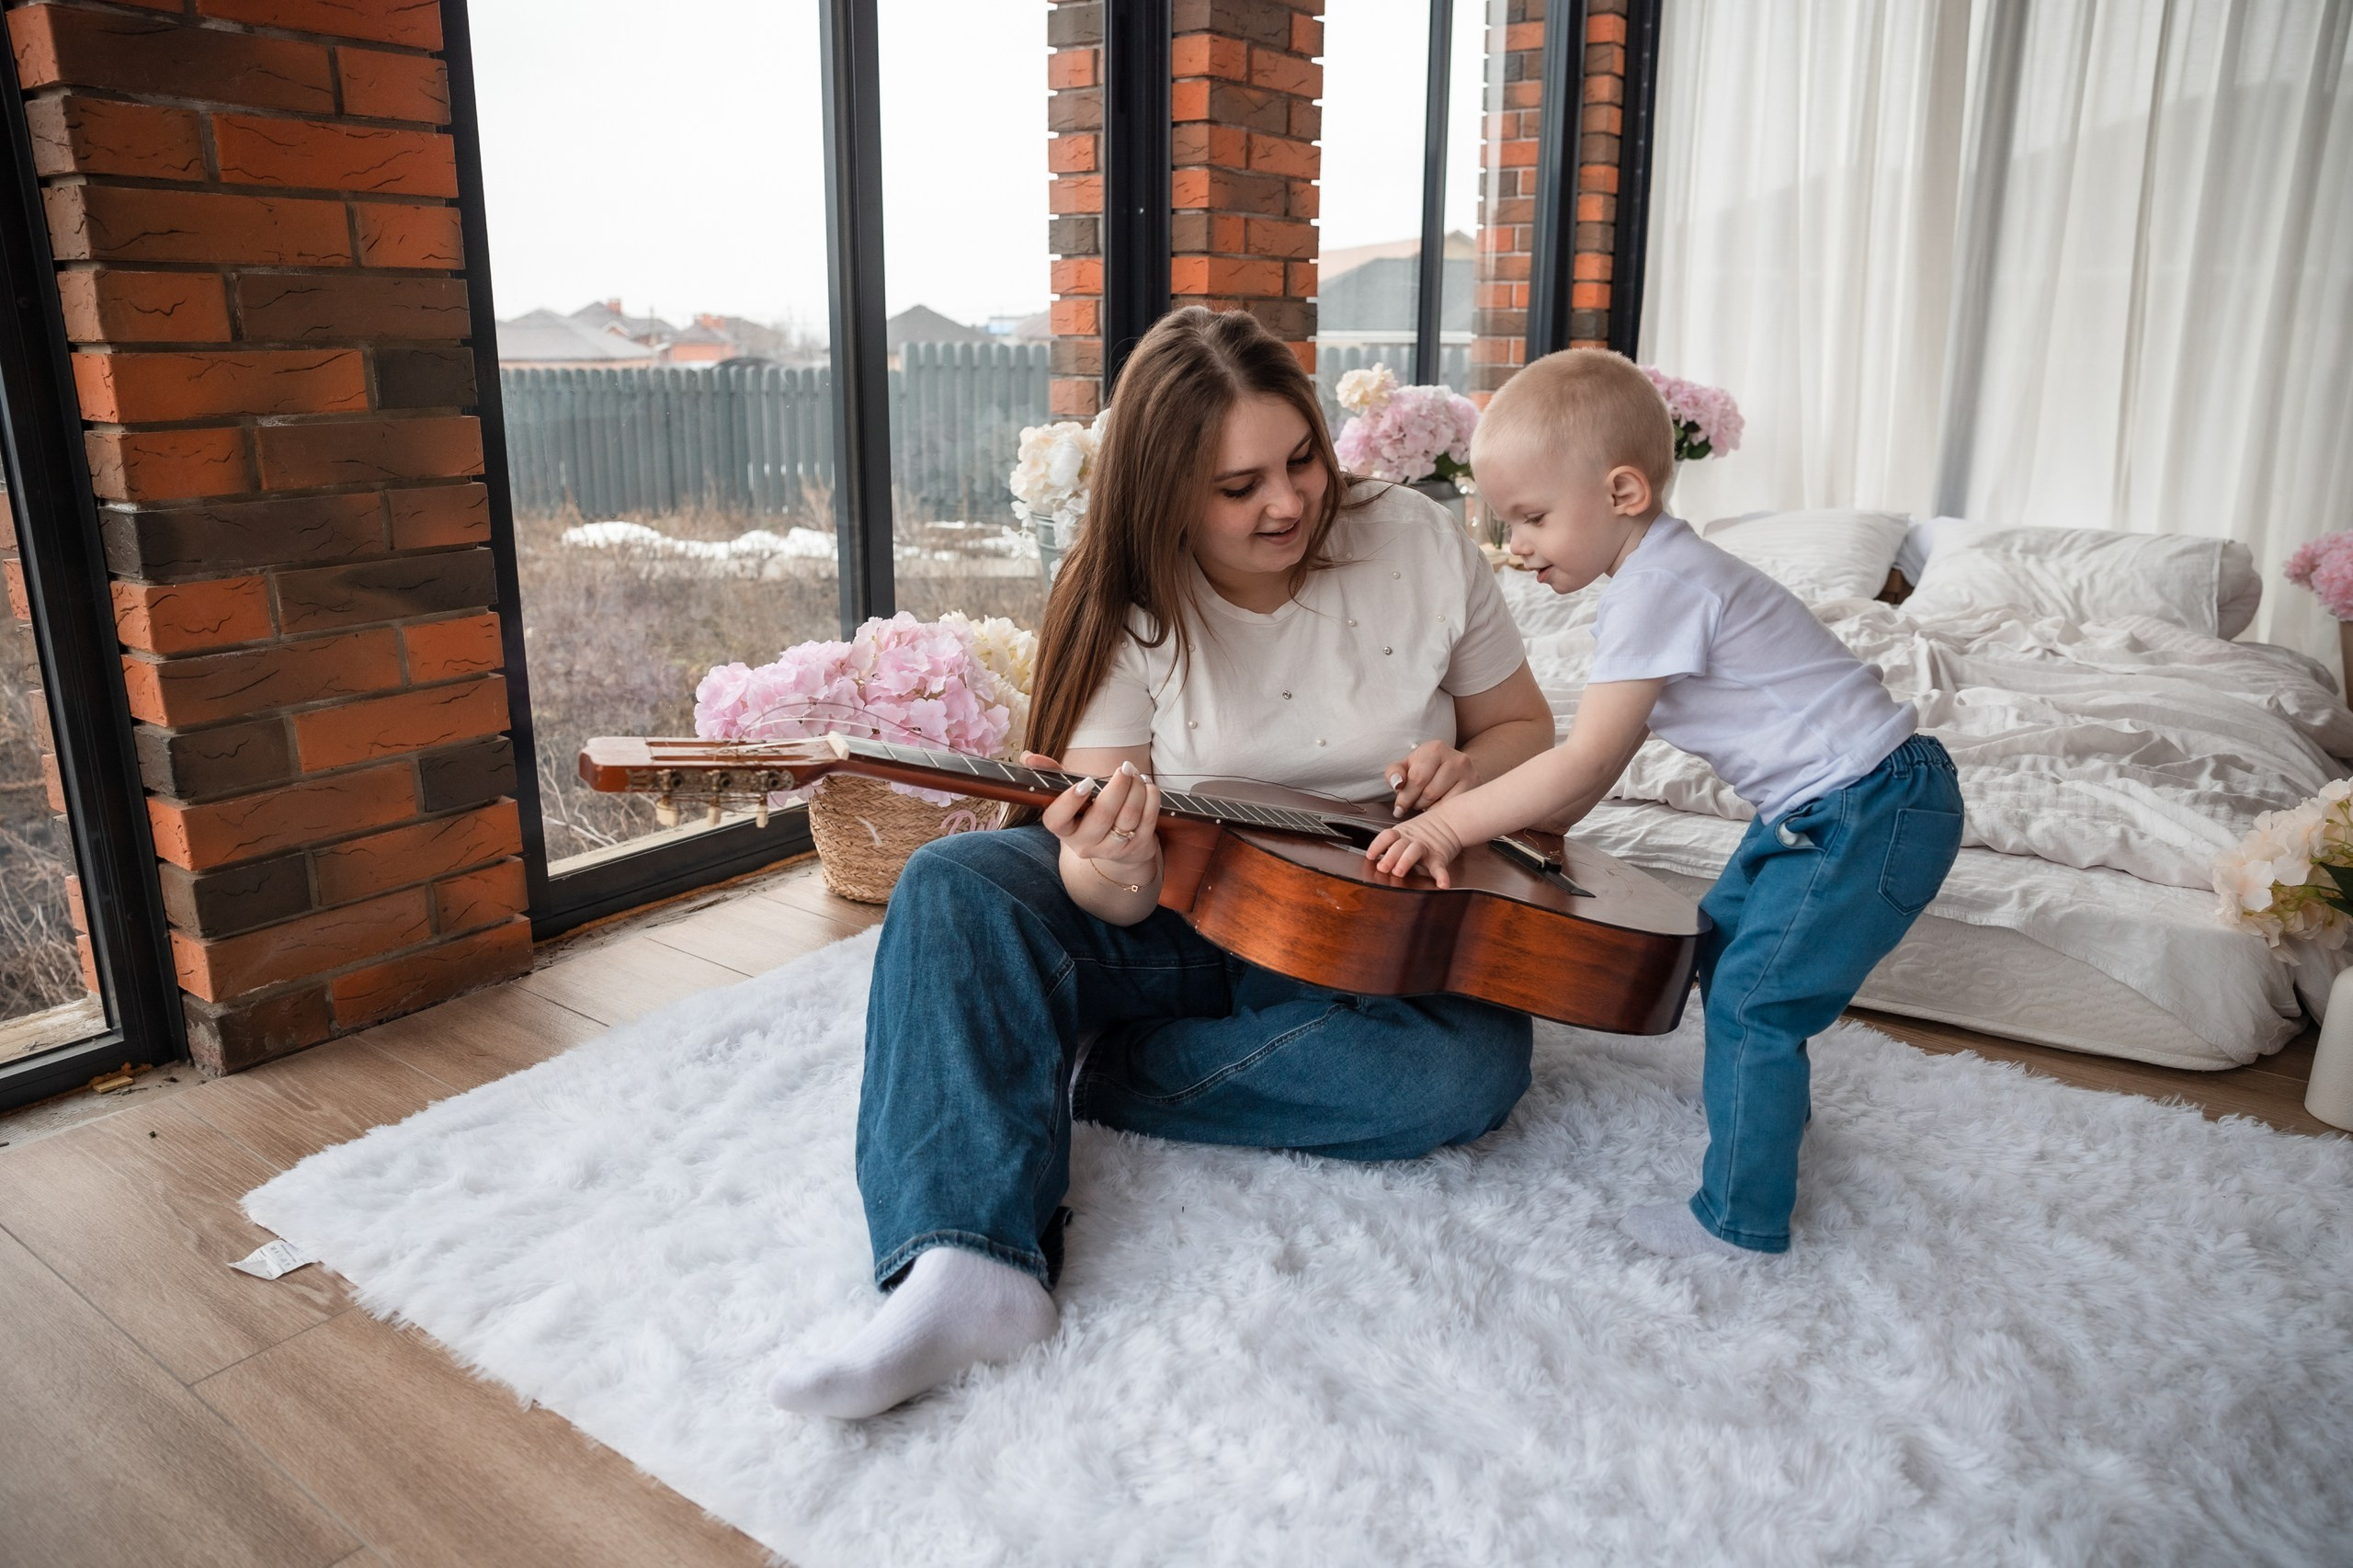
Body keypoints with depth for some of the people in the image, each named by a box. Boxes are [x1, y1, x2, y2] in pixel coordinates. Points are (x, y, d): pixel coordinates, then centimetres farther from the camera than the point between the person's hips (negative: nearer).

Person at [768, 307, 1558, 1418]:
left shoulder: (1419, 547, -6)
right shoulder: (1124, 605, -8)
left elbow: (1524, 731, 8)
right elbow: (1118, 898, -13)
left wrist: (1465, 769, -16)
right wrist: (1110, 870, -39)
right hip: (1171, 921, 0)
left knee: (1472, 1067, -32)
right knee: (951, 887, -24)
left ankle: (1082, 1071, -22)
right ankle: (967, 1267, -38)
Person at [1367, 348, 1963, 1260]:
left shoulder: (1655, 592, -24)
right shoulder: (1658, 572, 8)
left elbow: (1587, 762, -25)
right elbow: (1609, 748, 15)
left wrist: (1449, 825, -20)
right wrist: (1537, 822, 10)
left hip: (1872, 814, -11)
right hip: (1820, 805, 11)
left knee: (1753, 999, -9)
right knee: (1723, 941, 23)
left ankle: (1740, 1219, 2)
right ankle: (1757, 1101, 45)